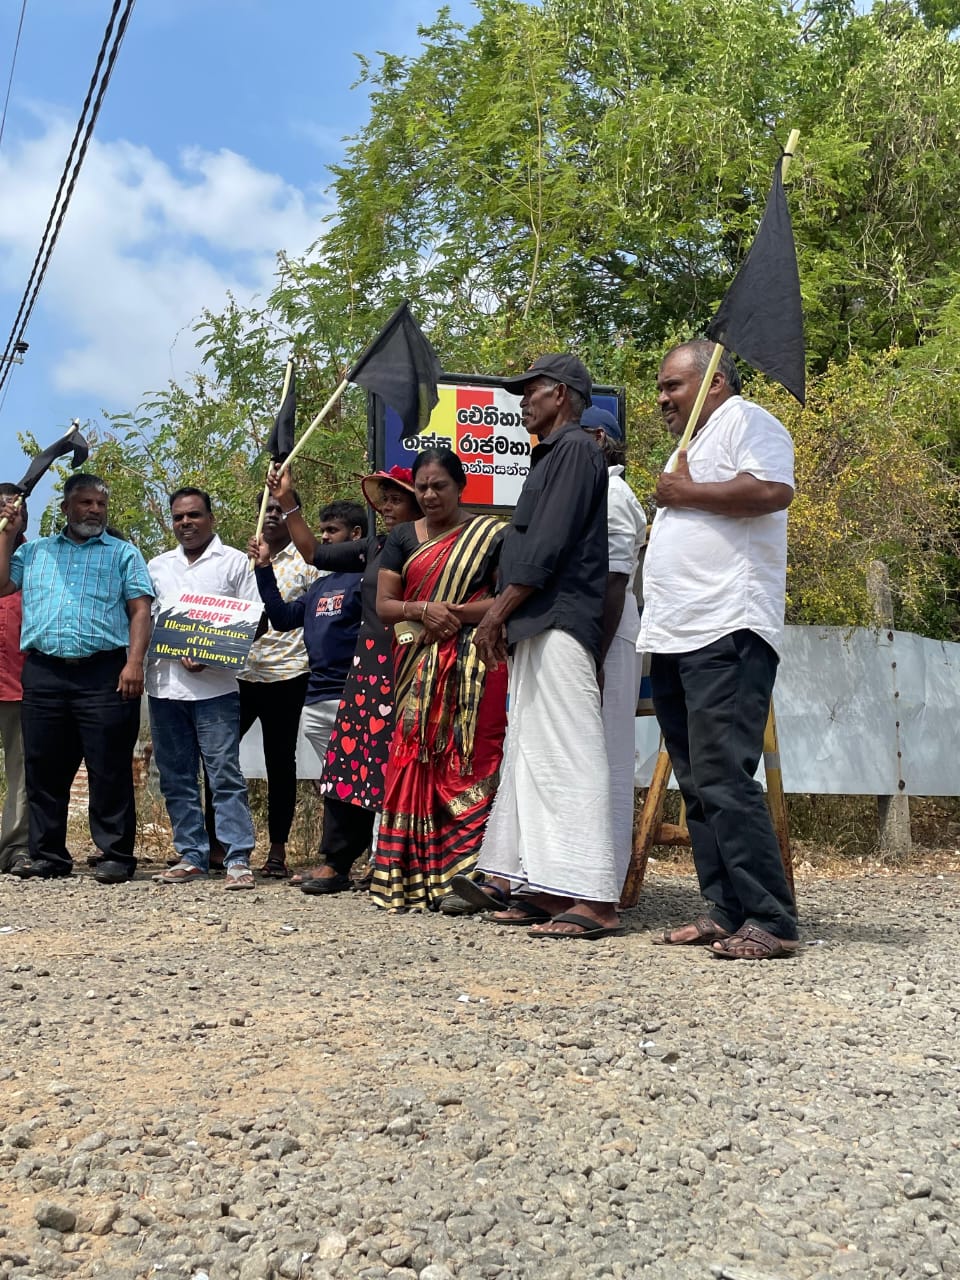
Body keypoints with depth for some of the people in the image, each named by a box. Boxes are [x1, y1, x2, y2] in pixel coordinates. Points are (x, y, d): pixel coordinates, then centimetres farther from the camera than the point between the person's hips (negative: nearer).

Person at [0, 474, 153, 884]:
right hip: (43, 673, 3)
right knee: (44, 769, 6)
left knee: (110, 770, -3)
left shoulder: (124, 553, 12)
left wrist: (134, 662, -11)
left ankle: (116, 855, 3)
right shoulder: (34, 551, 21)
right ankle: (47, 854, 15)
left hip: (104, 674, -3)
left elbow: (140, 611, 3)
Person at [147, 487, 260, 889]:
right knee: (175, 777, 7)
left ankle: (237, 859, -5)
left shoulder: (234, 562, 4)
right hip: (164, 685, 5)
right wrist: (175, 653, -2)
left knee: (225, 773, -7)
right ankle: (191, 856, 15)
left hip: (215, 686, -5)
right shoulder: (157, 566, 18)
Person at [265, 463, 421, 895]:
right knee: (350, 762, 6)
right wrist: (287, 503, 19)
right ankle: (334, 862, 14)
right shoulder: (375, 548, 16)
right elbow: (315, 552, 22)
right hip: (368, 670, 6)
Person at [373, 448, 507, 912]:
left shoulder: (490, 535, 6)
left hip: (472, 671, -3)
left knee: (468, 766, -9)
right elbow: (383, 605, 10)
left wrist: (456, 613, -14)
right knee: (415, 762, -2)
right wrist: (423, 611, -9)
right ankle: (412, 876, 3)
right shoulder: (403, 537, 16)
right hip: (418, 669, 3)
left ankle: (467, 874, -7)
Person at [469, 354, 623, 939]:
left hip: (560, 624, -11)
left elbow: (548, 546, -16)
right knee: (533, 754, 9)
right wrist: (506, 615, 15)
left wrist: (498, 612, -14)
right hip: (539, 628, 11)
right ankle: (546, 890, 12)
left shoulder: (575, 448, -6)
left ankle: (593, 899, -15)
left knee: (567, 755, -14)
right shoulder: (552, 455, 24)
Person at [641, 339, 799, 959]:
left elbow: (772, 490, -19)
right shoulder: (691, 445, 28)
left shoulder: (745, 420, 0)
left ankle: (771, 921, -9)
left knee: (724, 781, -15)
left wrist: (686, 493, -8)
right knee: (699, 786, 8)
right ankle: (726, 912, 13)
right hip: (674, 640, 10)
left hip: (726, 634, -10)